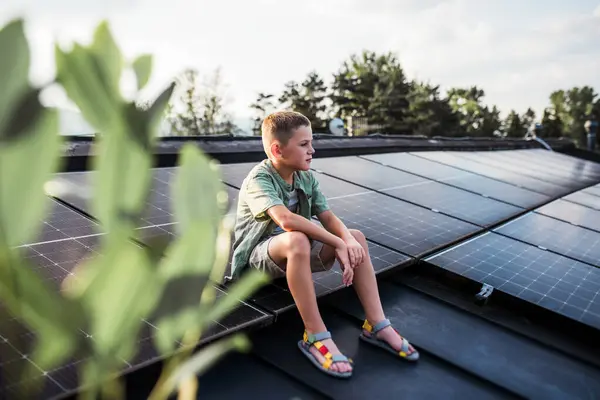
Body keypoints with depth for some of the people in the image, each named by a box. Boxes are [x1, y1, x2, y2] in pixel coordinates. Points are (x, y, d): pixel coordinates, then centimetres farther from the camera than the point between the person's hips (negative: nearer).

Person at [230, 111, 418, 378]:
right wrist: (337, 244, -36)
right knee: (297, 240, -40)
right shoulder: (259, 180, -22)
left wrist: (348, 240, -27)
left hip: (294, 254, 7)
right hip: (258, 256, -7)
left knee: (356, 237, -8)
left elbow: (328, 218, -5)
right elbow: (286, 219, -39)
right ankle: (315, 336, -31)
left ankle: (376, 325, -9)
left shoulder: (306, 178, 2)